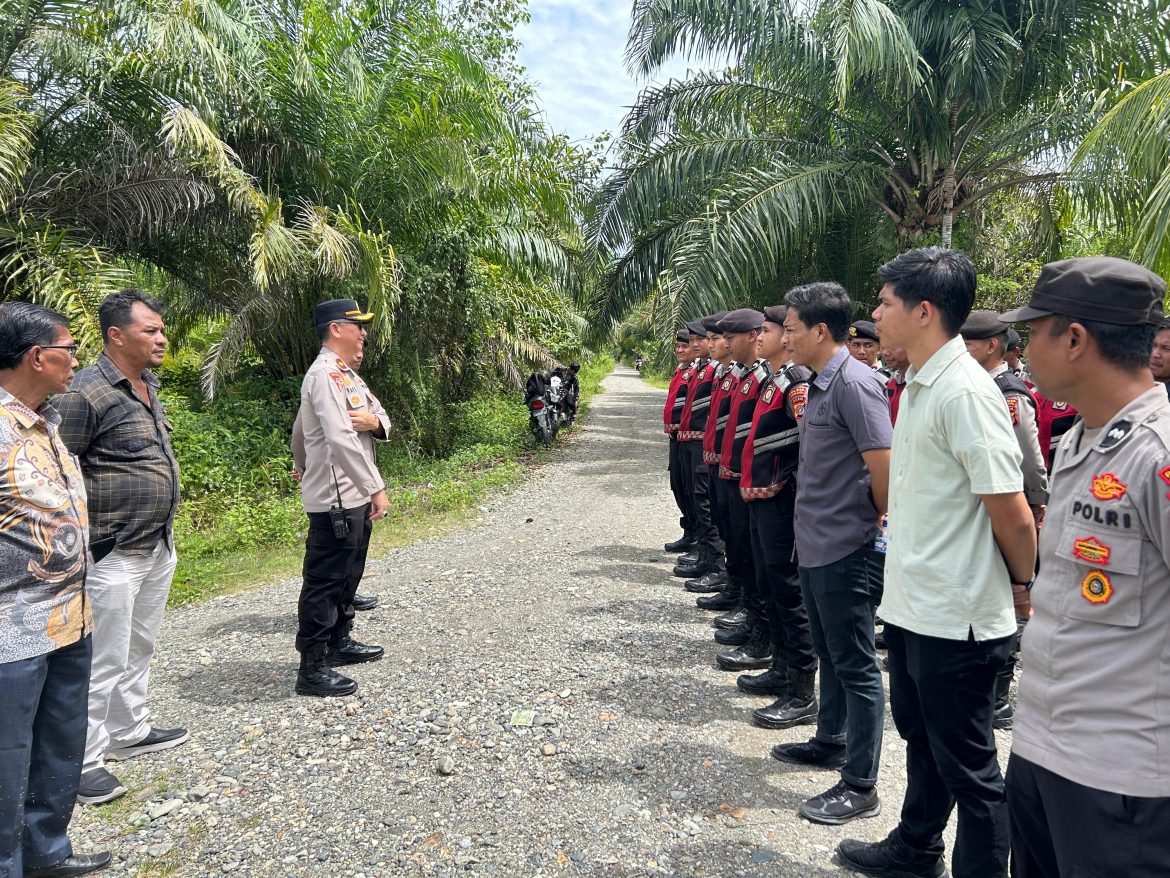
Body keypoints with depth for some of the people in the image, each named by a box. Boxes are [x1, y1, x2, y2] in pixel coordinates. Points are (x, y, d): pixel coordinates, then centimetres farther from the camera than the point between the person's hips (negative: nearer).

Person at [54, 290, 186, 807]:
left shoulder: (148, 386, 11)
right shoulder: (87, 393, -17)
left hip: (158, 547, 9)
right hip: (114, 555, -9)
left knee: (139, 648, 20)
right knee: (104, 661, 1)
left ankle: (129, 733, 35)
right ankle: (81, 762, 16)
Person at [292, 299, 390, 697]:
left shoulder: (347, 375, 15)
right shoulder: (325, 374, -17)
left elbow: (383, 422, 13)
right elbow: (341, 439, -26)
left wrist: (374, 420, -12)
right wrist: (376, 487, -24)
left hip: (354, 497, 10)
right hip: (335, 500, -10)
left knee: (348, 575, 21)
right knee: (324, 582, -2)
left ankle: (340, 641, 36)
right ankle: (312, 668, 7)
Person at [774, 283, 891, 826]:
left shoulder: (855, 383, -19)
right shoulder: (820, 383, 11)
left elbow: (884, 465, -22)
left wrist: (882, 522, -8)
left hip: (845, 549, -10)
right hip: (815, 544, 10)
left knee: (856, 666, 2)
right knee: (830, 653, 23)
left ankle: (860, 785, 15)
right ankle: (831, 741, 40)